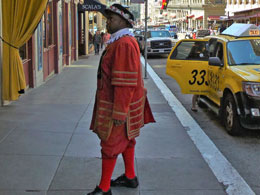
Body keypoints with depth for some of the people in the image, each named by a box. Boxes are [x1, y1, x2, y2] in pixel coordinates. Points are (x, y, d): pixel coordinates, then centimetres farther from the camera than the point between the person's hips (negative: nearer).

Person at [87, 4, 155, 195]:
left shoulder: (124, 44, -23)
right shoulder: (121, 41, 12)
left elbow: (125, 82, -27)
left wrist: (119, 113, -26)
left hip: (118, 106, -10)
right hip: (123, 103, 10)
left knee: (110, 144, -2)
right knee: (126, 141, 19)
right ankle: (130, 177, 33)